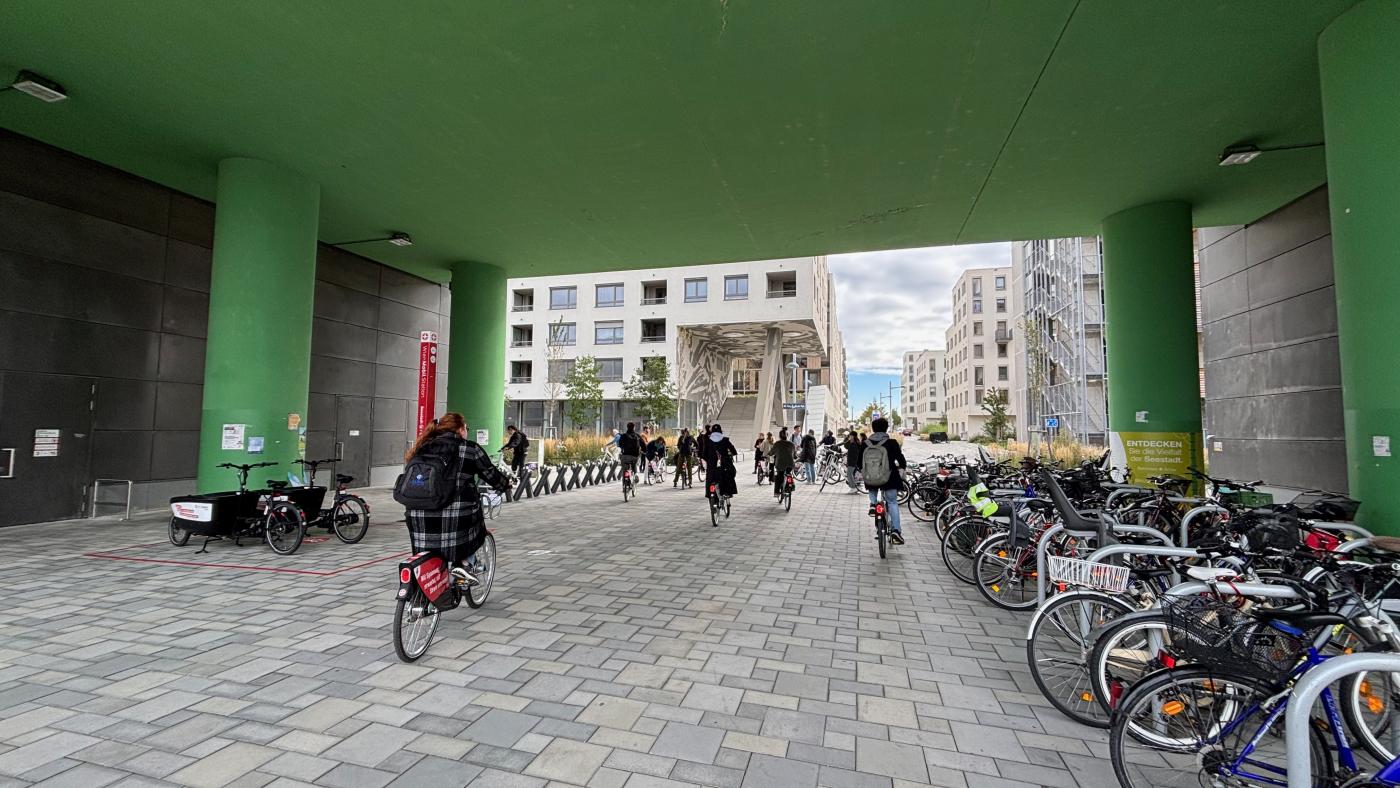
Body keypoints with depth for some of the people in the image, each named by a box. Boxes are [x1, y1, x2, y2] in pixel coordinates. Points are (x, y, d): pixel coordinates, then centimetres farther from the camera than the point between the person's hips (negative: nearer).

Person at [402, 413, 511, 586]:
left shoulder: (422, 448, 16)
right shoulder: (469, 448, 3)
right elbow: (491, 474, 9)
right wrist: (506, 484, 29)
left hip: (418, 518, 5)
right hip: (457, 516, -5)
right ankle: (463, 564, 6)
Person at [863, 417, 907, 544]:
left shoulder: (865, 444, 0)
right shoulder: (892, 443, -8)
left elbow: (860, 463, 8)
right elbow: (901, 460, -3)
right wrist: (902, 466, 21)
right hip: (889, 478, -2)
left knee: (873, 490, 35)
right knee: (892, 502, 8)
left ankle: (873, 504, 9)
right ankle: (895, 531, 0)